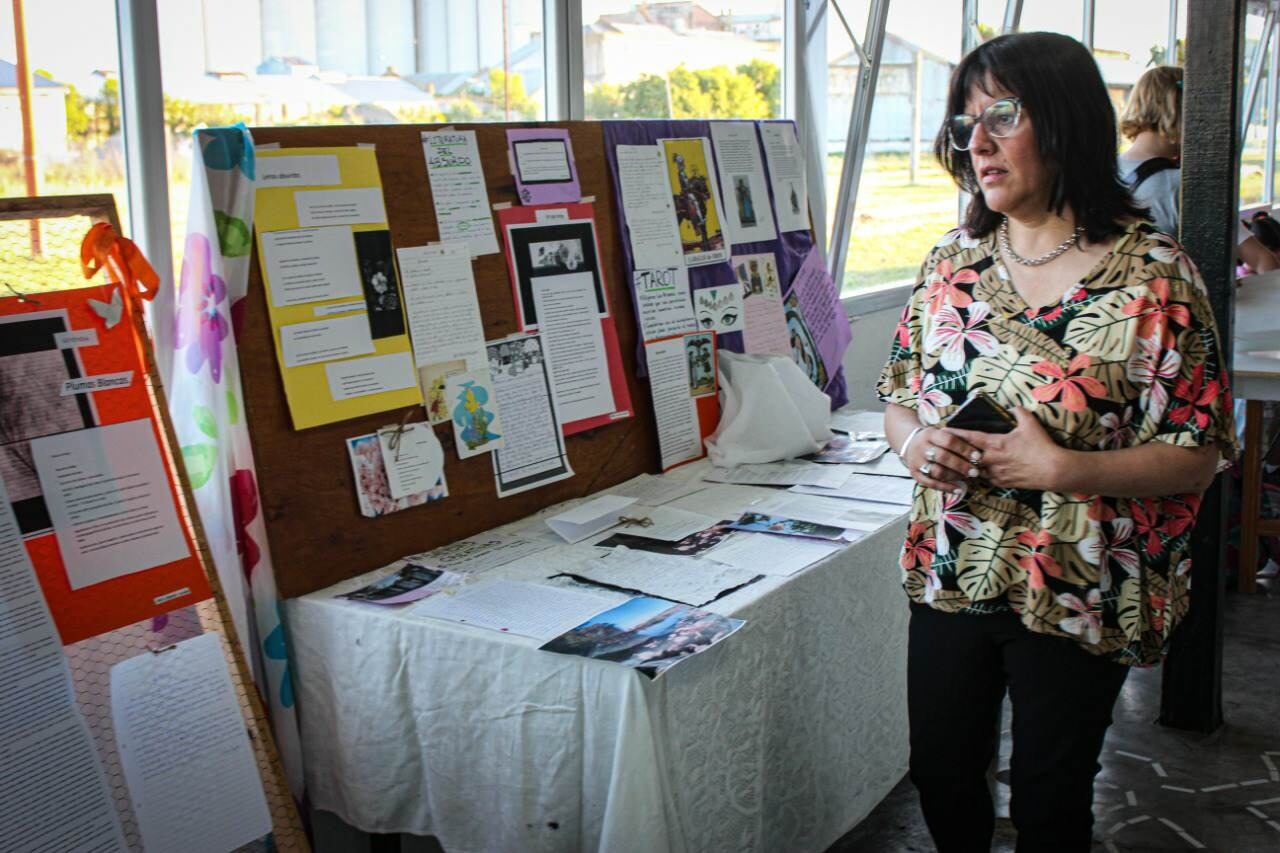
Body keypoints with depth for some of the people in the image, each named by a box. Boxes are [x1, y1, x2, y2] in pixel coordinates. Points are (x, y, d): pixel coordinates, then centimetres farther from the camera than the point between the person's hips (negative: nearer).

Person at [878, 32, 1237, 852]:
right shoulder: (953, 261, 1)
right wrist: (915, 442, -13)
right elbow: (900, 397, 10)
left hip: (1075, 596, -4)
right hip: (949, 577, 4)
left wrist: (1063, 468, -25)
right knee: (941, 776, 18)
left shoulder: (1154, 275, -13)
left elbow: (1197, 455, -12)